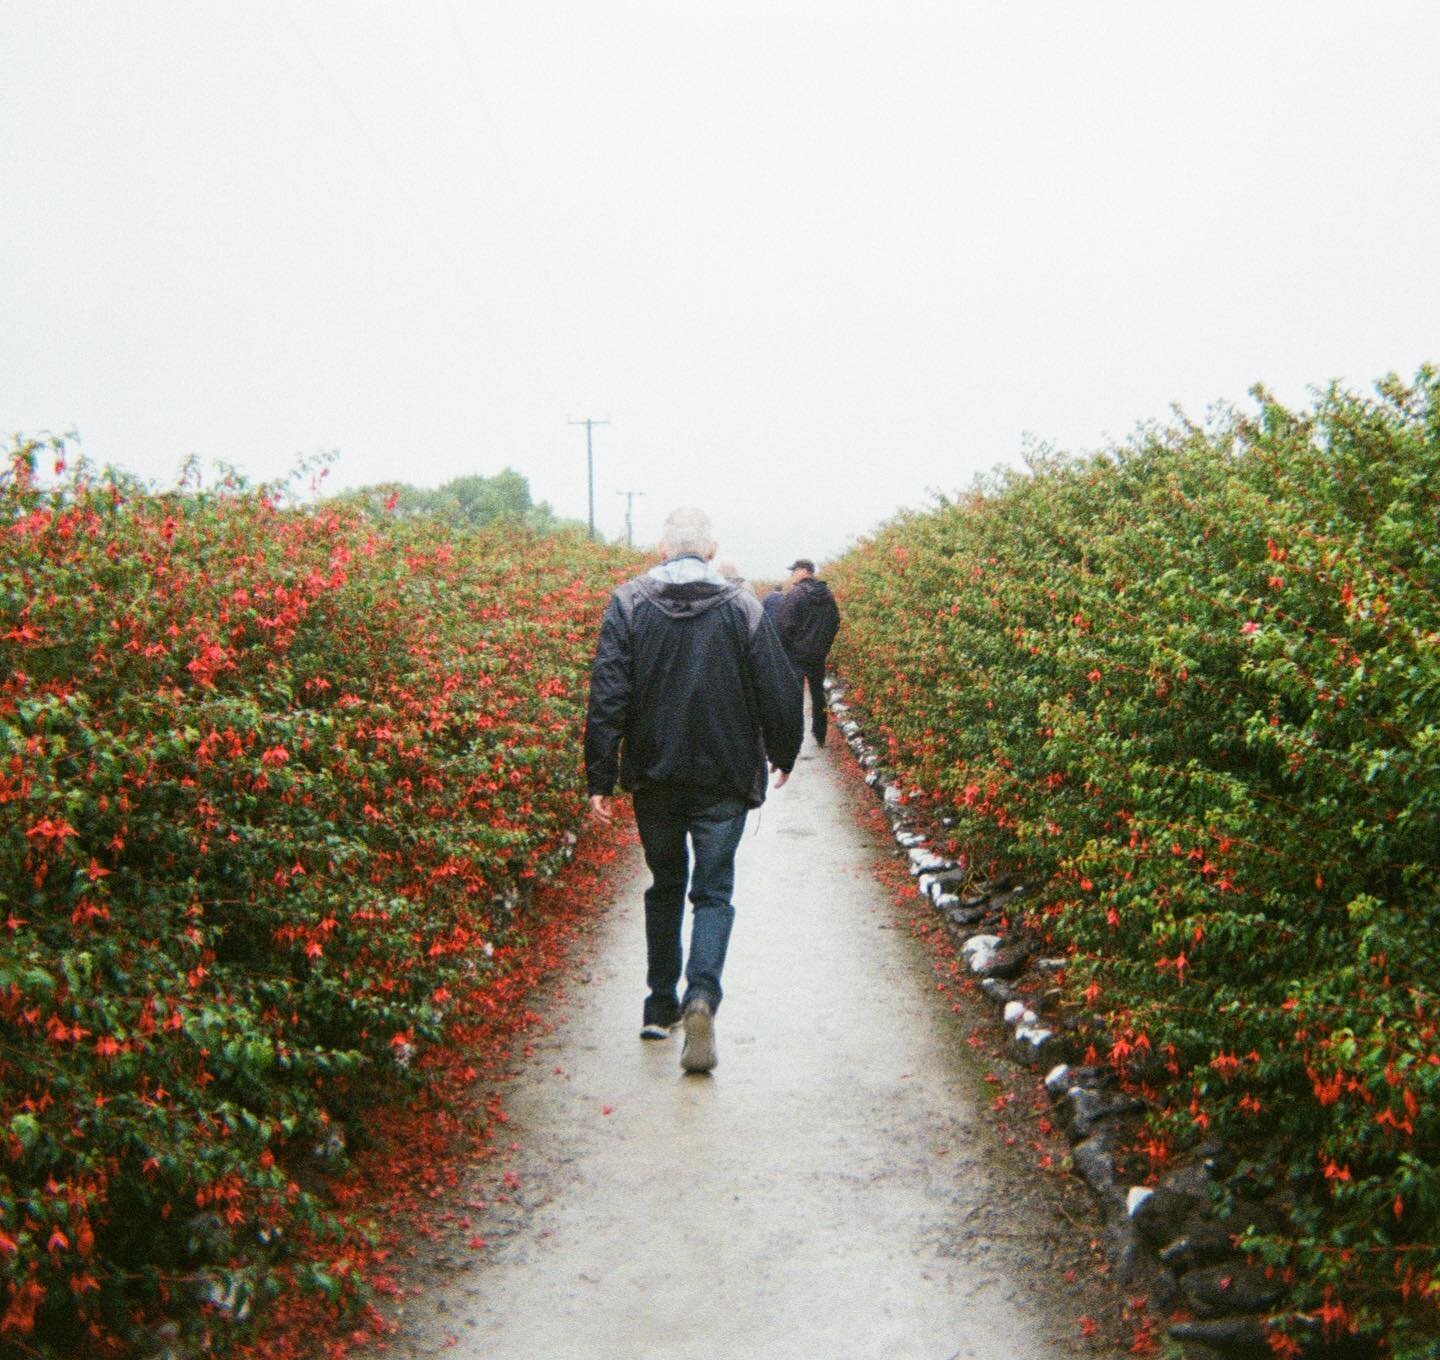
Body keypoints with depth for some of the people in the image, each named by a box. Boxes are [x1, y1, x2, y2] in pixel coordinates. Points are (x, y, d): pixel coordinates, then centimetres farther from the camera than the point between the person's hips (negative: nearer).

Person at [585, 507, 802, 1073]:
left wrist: (600, 779, -4)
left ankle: (661, 1005, 25)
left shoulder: (628, 603, -3)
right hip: (723, 778, -2)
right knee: (713, 891, 4)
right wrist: (783, 755, 17)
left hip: (653, 776, 2)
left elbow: (607, 697, -8)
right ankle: (702, 995, -19)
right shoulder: (742, 607, -4)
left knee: (665, 886, 18)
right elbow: (777, 691, -1)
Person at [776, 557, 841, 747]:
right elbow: (835, 623, 12)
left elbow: (784, 625, -17)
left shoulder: (795, 593, -14)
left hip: (796, 654, -6)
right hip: (819, 654, 6)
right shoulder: (827, 595, 6)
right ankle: (820, 736, 21)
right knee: (818, 692, 15)